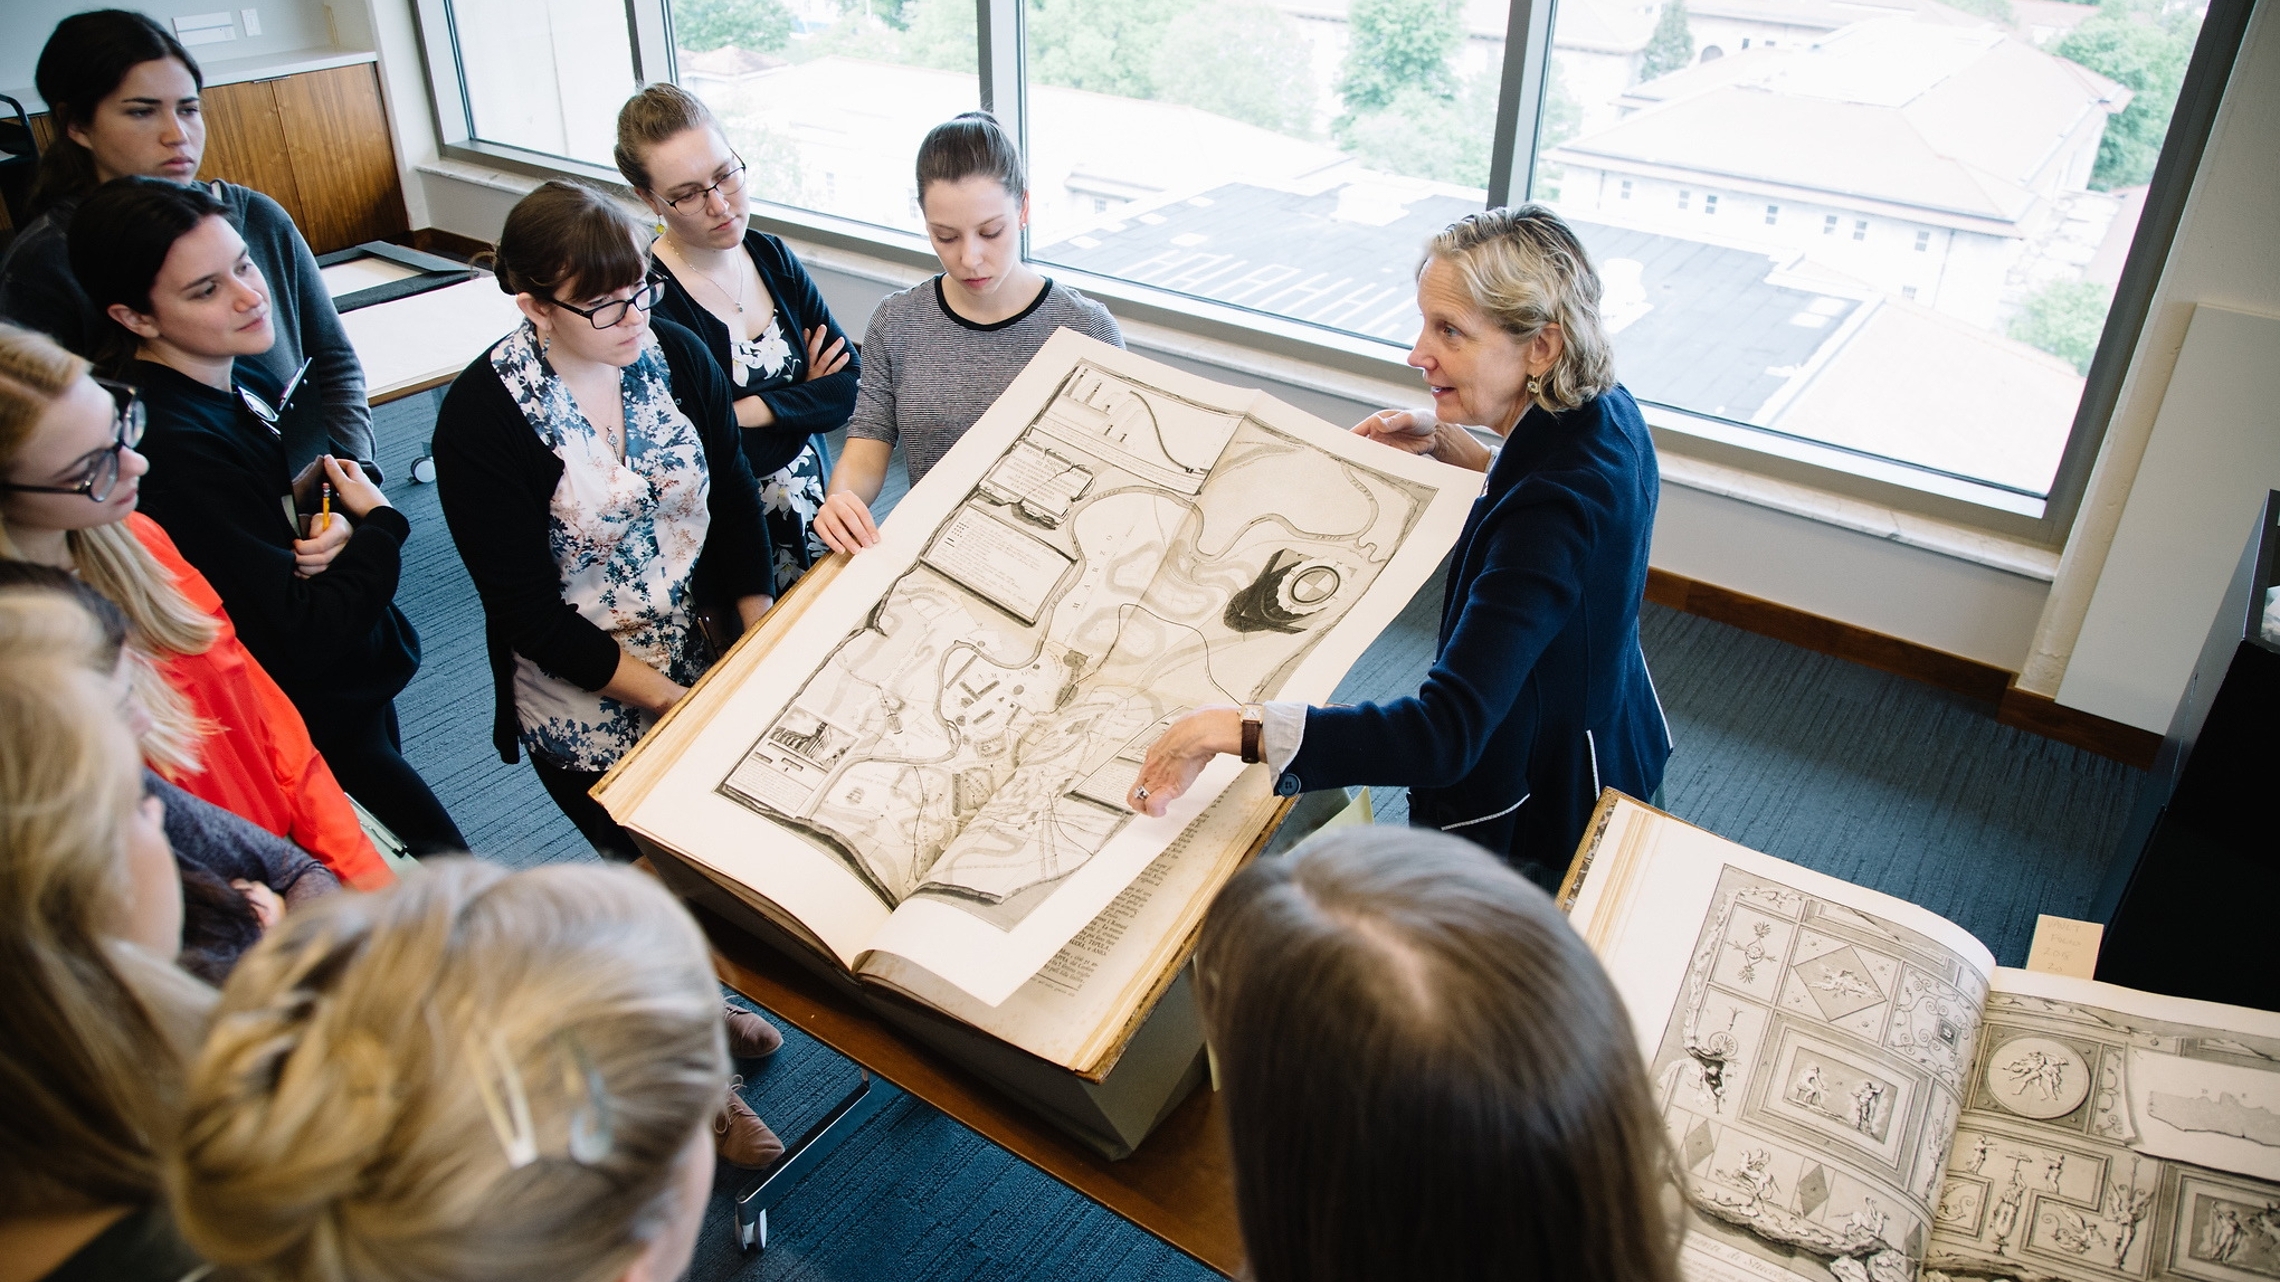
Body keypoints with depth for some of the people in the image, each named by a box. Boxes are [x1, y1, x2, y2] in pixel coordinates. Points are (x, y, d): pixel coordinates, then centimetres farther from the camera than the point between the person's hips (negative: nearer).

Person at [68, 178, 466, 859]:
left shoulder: (248, 384, -1)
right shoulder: (175, 452, -29)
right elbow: (305, 637, -29)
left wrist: (342, 529, -15)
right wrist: (378, 525, -16)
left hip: (356, 699, 9)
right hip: (321, 743, -9)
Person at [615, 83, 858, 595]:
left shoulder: (772, 256, 1)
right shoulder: (643, 300, -20)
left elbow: (852, 386, -4)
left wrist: (754, 410, -18)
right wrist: (804, 399, -12)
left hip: (814, 515, 6)